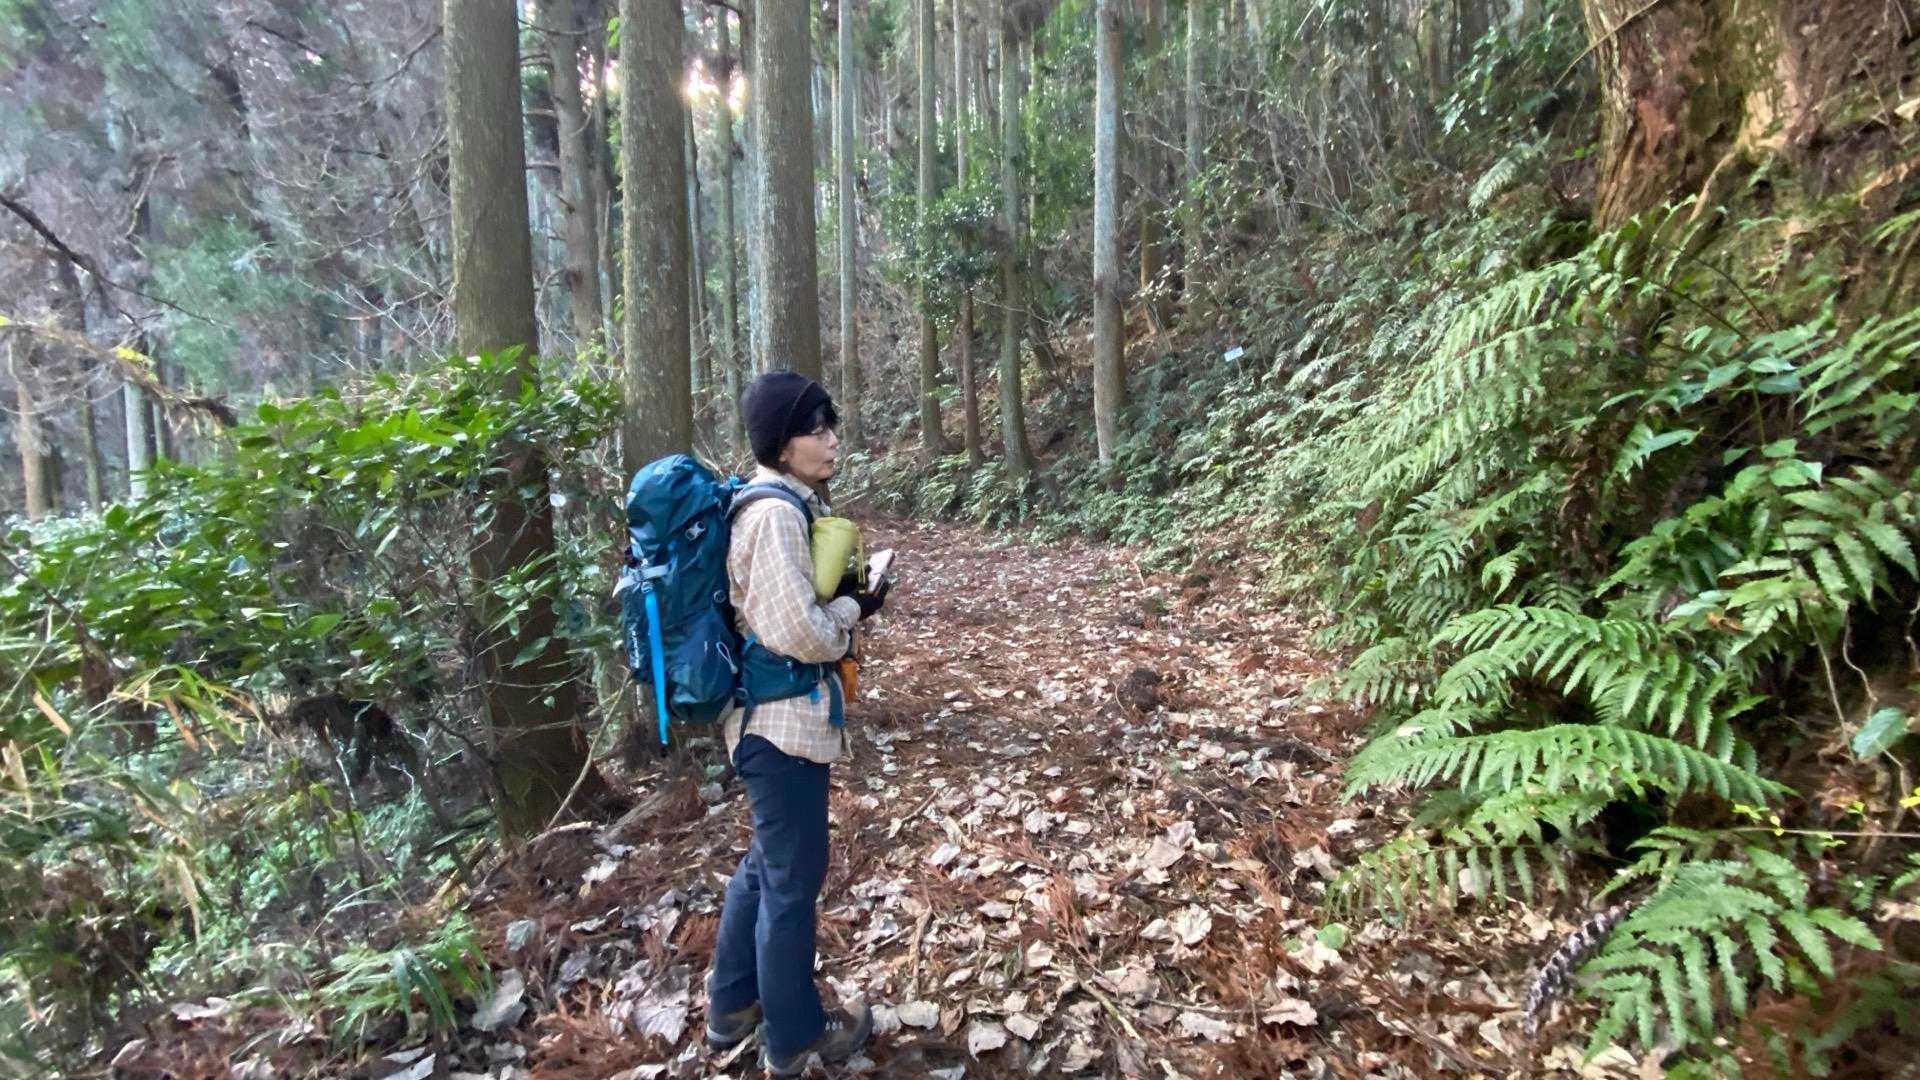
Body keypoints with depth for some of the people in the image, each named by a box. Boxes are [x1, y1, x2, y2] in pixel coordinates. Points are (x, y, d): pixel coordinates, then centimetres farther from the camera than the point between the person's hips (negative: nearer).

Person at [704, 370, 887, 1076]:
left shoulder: (789, 502, 8)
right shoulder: (776, 513, -22)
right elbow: (800, 633, -25)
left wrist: (845, 601, 2)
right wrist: (856, 607, -8)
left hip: (773, 714, 10)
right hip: (784, 720, -10)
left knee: (767, 863, 24)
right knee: (793, 878, 7)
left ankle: (732, 1005, 41)